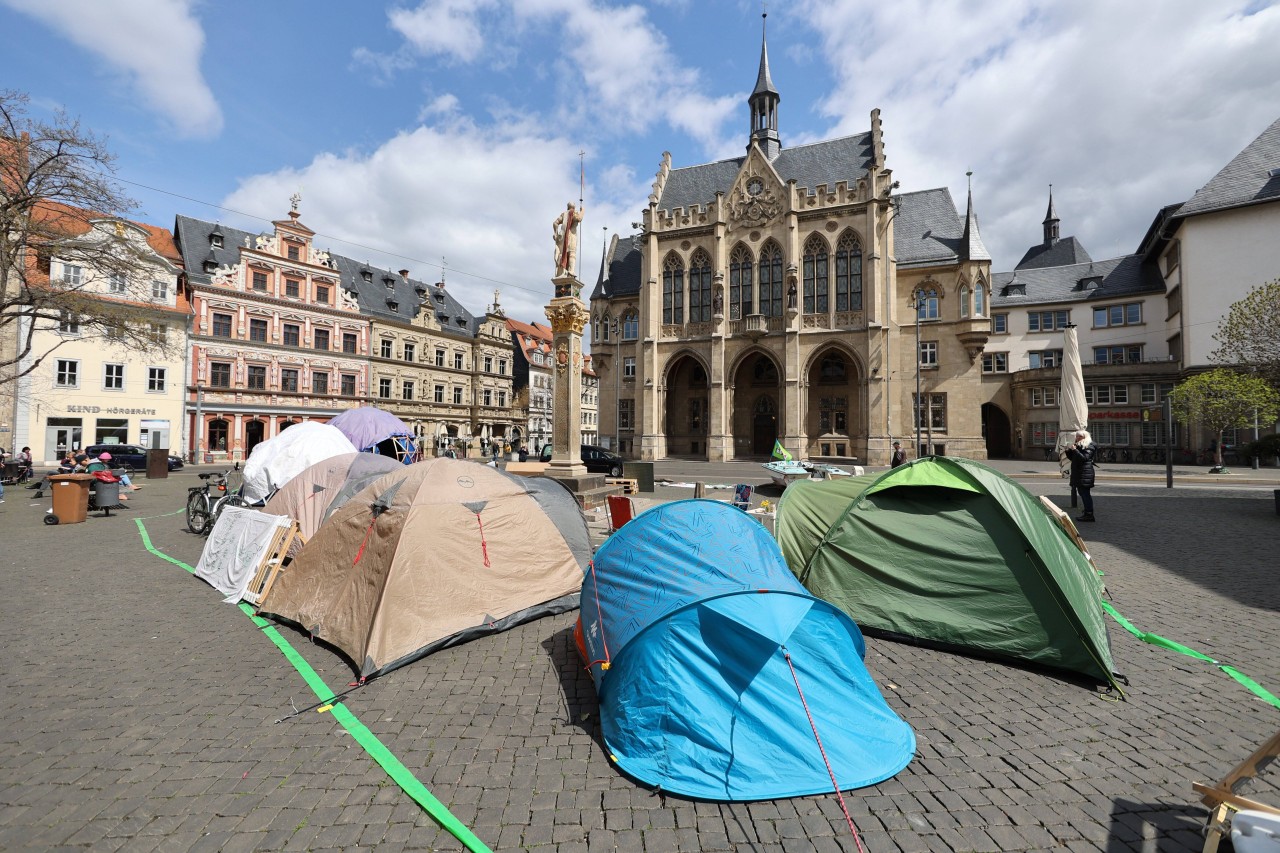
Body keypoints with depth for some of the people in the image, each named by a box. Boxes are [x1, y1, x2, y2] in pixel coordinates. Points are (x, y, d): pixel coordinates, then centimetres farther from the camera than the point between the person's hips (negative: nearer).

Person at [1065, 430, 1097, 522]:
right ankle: (1087, 514, 18)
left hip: (1085, 473, -9)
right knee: (1083, 493, 12)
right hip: (1078, 473, 9)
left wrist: (1075, 450, -20)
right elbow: (1072, 457, 23)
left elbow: (1084, 458, -19)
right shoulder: (1078, 445, 19)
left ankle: (1089, 515, -8)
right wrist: (1068, 451, 8)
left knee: (1085, 493, -10)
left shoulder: (1089, 446, -7)